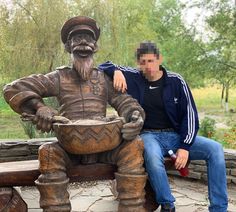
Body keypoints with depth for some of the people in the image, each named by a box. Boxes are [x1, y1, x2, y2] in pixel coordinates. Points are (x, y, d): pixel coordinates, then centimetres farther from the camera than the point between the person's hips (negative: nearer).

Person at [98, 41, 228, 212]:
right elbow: (103, 67, 7)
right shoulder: (132, 77, 1)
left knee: (215, 149, -20)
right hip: (149, 135, -1)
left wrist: (185, 146, -13)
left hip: (177, 135, 2)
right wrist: (116, 71, -18)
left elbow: (190, 114, -2)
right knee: (152, 156, -38)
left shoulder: (176, 81, -1)